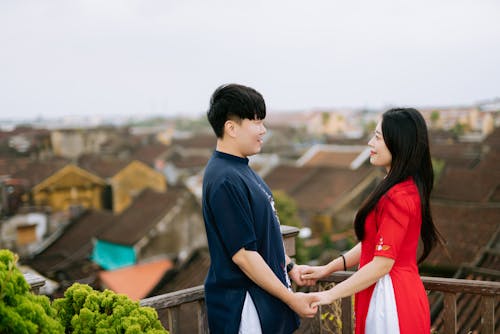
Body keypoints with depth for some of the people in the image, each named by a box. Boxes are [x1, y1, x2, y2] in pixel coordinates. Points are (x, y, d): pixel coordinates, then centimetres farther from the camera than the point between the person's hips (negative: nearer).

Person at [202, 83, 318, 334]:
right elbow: (242, 254, -23)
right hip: (242, 306, -9)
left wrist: (289, 266, 19)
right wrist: (291, 298, -17)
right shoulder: (225, 180, -23)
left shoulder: (240, 170, 9)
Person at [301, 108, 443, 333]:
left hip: (390, 299, -9)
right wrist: (328, 268, 10)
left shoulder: (398, 198, -23)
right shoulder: (407, 187, 9)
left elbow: (382, 264, -22)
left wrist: (330, 295, -15)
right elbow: (373, 244, 14)